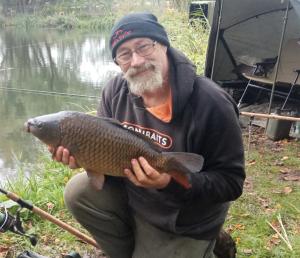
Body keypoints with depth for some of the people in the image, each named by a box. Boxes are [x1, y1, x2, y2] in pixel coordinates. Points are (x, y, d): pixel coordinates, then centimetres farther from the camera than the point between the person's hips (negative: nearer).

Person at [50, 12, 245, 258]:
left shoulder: (211, 104, -26)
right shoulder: (116, 91, -9)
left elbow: (231, 182, -23)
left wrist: (171, 183, -37)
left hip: (183, 223, -5)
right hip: (130, 196, 5)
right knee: (78, 192, -12)